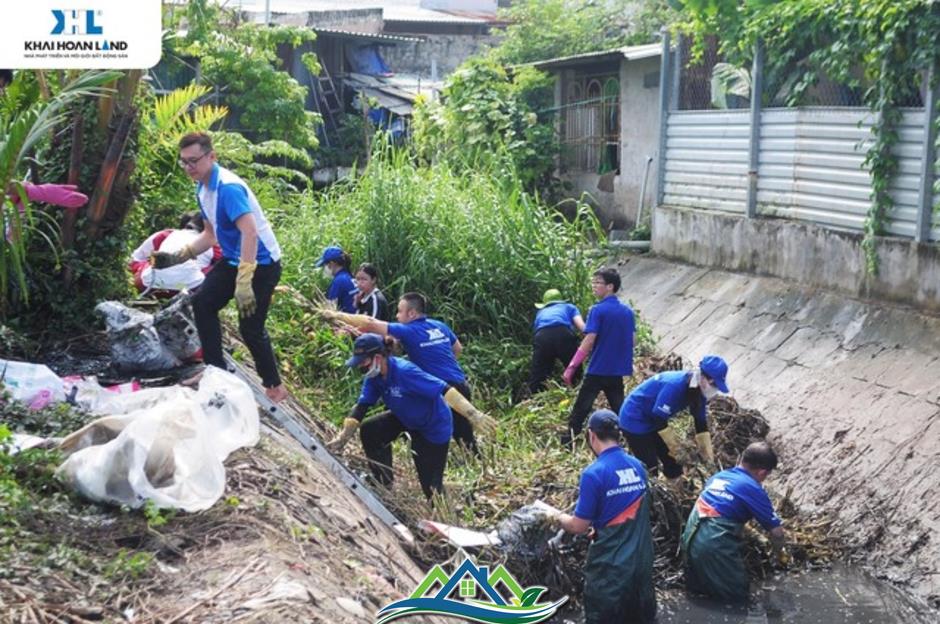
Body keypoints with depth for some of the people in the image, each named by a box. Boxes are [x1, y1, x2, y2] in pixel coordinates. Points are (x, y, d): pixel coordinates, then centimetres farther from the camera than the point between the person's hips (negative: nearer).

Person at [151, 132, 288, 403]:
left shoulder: (228, 187, -25)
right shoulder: (202, 189, 6)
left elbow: (250, 233, -35)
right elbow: (211, 234, 17)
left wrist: (243, 283, -41)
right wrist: (177, 257, 5)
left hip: (261, 263, -9)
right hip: (234, 259, 9)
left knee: (250, 328, -6)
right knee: (202, 302, 4)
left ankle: (275, 387, 11)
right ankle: (216, 370, 11)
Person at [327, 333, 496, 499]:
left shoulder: (404, 371, -35)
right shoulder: (374, 377, -11)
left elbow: (444, 390, -41)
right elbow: (361, 408, -8)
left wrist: (474, 415, -47)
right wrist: (342, 438, -15)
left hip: (434, 426, -7)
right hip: (406, 419, 7)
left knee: (430, 482, -4)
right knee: (369, 430, -6)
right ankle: (385, 485, 6)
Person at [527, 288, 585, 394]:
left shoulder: (540, 313, 43)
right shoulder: (569, 307, 34)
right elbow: (581, 325, 14)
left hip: (542, 338, 2)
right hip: (563, 335, -2)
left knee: (537, 381, 10)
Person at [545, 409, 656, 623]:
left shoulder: (594, 473, -18)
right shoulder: (638, 467, 1)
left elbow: (579, 526, -12)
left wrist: (557, 518, 6)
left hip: (610, 565, -6)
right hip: (642, 560, 6)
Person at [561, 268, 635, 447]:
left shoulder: (598, 310, -13)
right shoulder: (628, 311, 6)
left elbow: (589, 341, -19)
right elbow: (629, 339, 13)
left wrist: (572, 367, -17)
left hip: (598, 370, -6)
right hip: (618, 370, 6)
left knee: (580, 409, 3)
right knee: (619, 409, 13)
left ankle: (567, 443, 5)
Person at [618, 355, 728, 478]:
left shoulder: (698, 390, -8)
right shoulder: (675, 385, -34)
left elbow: (701, 423, 3)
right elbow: (659, 420, -27)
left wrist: (707, 451, 0)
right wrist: (675, 447, -17)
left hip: (653, 421, 9)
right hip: (635, 421, -9)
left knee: (673, 466, 11)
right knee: (650, 468, -11)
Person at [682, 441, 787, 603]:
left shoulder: (718, 476, 15)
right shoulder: (754, 489, -5)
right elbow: (776, 532, 0)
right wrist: (780, 553, 21)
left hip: (689, 542, 8)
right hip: (714, 547, -7)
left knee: (697, 585, 29)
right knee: (739, 595, 8)